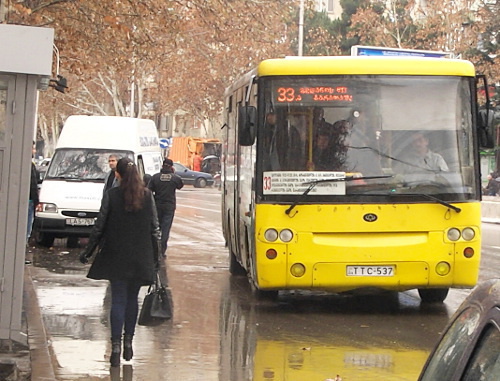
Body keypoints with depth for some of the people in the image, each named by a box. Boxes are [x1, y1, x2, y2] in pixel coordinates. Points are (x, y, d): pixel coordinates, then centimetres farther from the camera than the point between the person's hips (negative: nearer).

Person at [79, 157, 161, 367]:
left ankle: (116, 346, -7)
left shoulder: (111, 195, -8)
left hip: (116, 257, -2)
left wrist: (87, 251, 6)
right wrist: (156, 256, 10)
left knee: (118, 300, 0)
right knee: (132, 298, 15)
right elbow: (155, 228, 1)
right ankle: (128, 342, 20)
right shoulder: (147, 196, -1)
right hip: (140, 257, 2)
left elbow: (99, 226, -5)